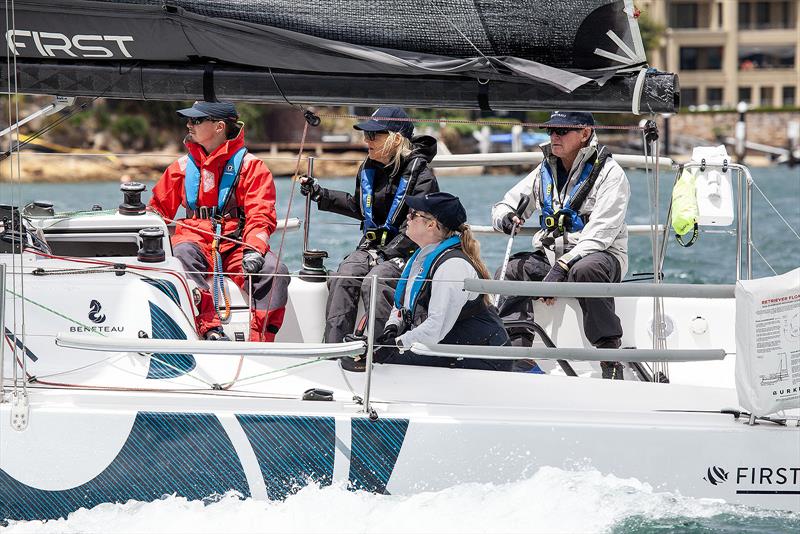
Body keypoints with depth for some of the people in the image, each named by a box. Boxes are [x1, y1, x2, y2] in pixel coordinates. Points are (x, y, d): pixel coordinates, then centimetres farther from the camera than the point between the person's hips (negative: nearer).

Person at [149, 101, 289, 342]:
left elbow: (261, 215, -2)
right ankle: (210, 330, -45)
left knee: (274, 270, -31)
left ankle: (260, 342, -35)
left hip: (236, 246, -1)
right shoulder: (182, 167, 17)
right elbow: (157, 210, 22)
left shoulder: (250, 165, 6)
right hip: (196, 240, 1)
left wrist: (253, 249, -22)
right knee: (183, 254, -36)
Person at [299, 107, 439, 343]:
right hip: (372, 244, 6)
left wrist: (386, 253, -21)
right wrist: (320, 194, 19)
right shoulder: (368, 168, 11)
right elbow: (358, 207, 28)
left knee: (374, 283, -32)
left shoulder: (420, 173, -11)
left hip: (406, 251, -6)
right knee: (342, 279, -20)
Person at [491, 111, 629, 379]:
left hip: (601, 255, -6)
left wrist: (562, 267, -27)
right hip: (551, 256, 6)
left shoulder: (609, 173, -7)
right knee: (512, 269, -22)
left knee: (585, 271, -40)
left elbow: (600, 234, -17)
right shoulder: (545, 171, 13)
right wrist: (505, 218, -9)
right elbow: (506, 205, 18)